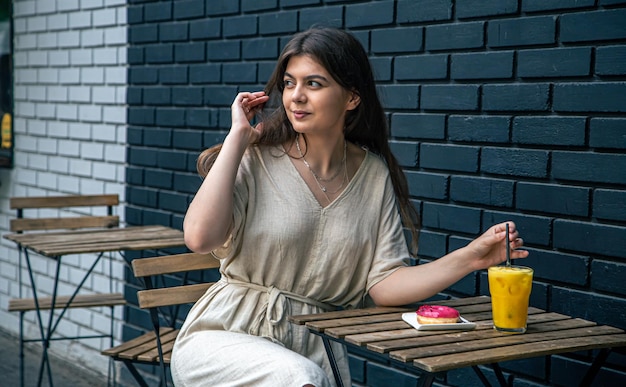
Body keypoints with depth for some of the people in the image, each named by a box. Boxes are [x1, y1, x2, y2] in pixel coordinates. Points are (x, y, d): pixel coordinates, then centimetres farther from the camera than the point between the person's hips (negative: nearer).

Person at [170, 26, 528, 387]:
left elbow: (384, 283, -1)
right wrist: (238, 138, -14)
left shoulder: (375, 177, 3)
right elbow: (200, 237, -22)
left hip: (316, 349, 4)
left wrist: (469, 259, -13)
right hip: (223, 338, -4)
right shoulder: (256, 160, -5)